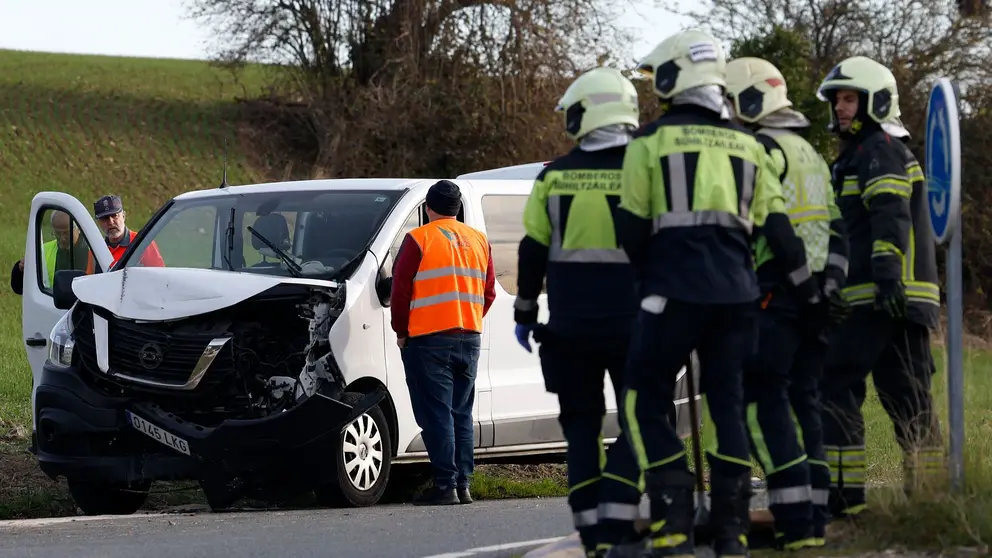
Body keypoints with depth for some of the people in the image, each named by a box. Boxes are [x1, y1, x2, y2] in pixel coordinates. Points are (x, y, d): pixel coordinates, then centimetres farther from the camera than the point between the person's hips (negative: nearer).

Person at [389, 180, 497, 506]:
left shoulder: (419, 240, -7)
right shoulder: (479, 241, 11)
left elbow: (401, 289, -6)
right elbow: (489, 292, 13)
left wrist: (401, 332, 4)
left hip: (428, 340, -6)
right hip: (469, 338, 6)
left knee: (436, 414, -5)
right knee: (461, 414, 12)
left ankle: (445, 485, -10)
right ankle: (463, 484, 9)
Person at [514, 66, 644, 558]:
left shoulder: (555, 176, 0)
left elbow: (533, 253, 5)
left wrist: (525, 313, 16)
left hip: (570, 325, 2)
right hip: (632, 323, -2)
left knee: (582, 425, 11)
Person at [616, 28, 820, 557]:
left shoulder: (651, 140, 0)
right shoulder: (746, 143, 12)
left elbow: (632, 227, 1)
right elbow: (776, 223, 9)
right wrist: (807, 286, 18)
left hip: (675, 291, -4)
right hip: (737, 291, 4)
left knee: (644, 403, 5)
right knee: (726, 403, 12)